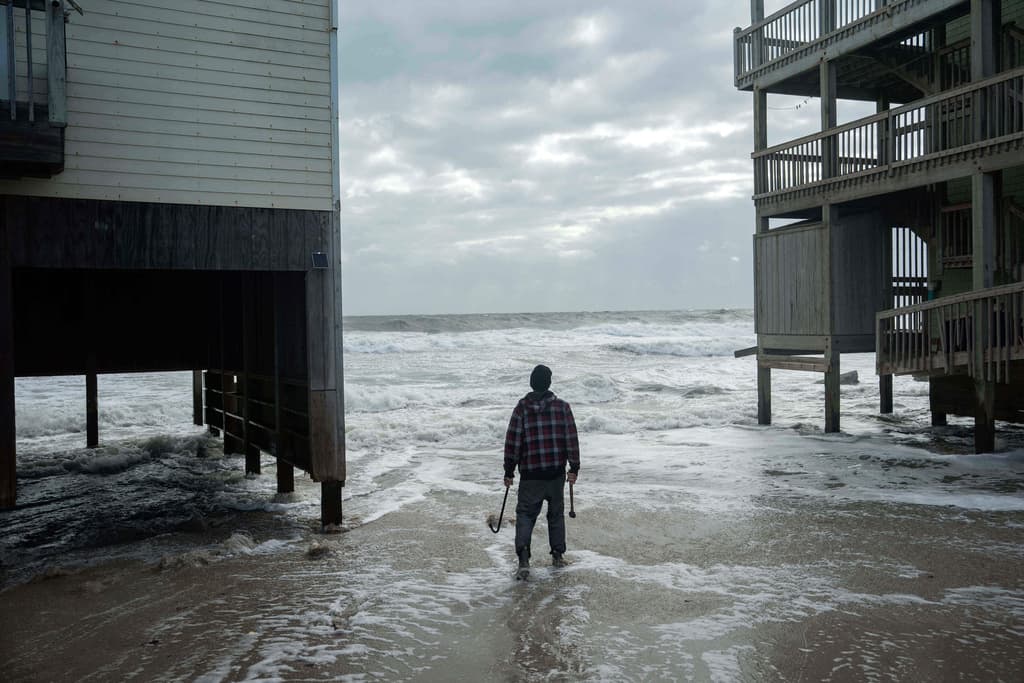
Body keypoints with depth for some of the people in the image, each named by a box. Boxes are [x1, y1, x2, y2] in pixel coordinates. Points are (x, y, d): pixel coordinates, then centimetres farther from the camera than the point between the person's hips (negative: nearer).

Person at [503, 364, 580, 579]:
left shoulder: (522, 407, -5)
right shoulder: (562, 407, -3)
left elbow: (512, 441, -5)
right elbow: (572, 439, -3)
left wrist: (509, 472, 2)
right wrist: (574, 467, 6)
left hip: (530, 474, -1)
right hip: (557, 472, 1)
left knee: (525, 513, 5)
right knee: (556, 513, 19)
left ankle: (523, 559, -10)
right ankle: (557, 555, 25)